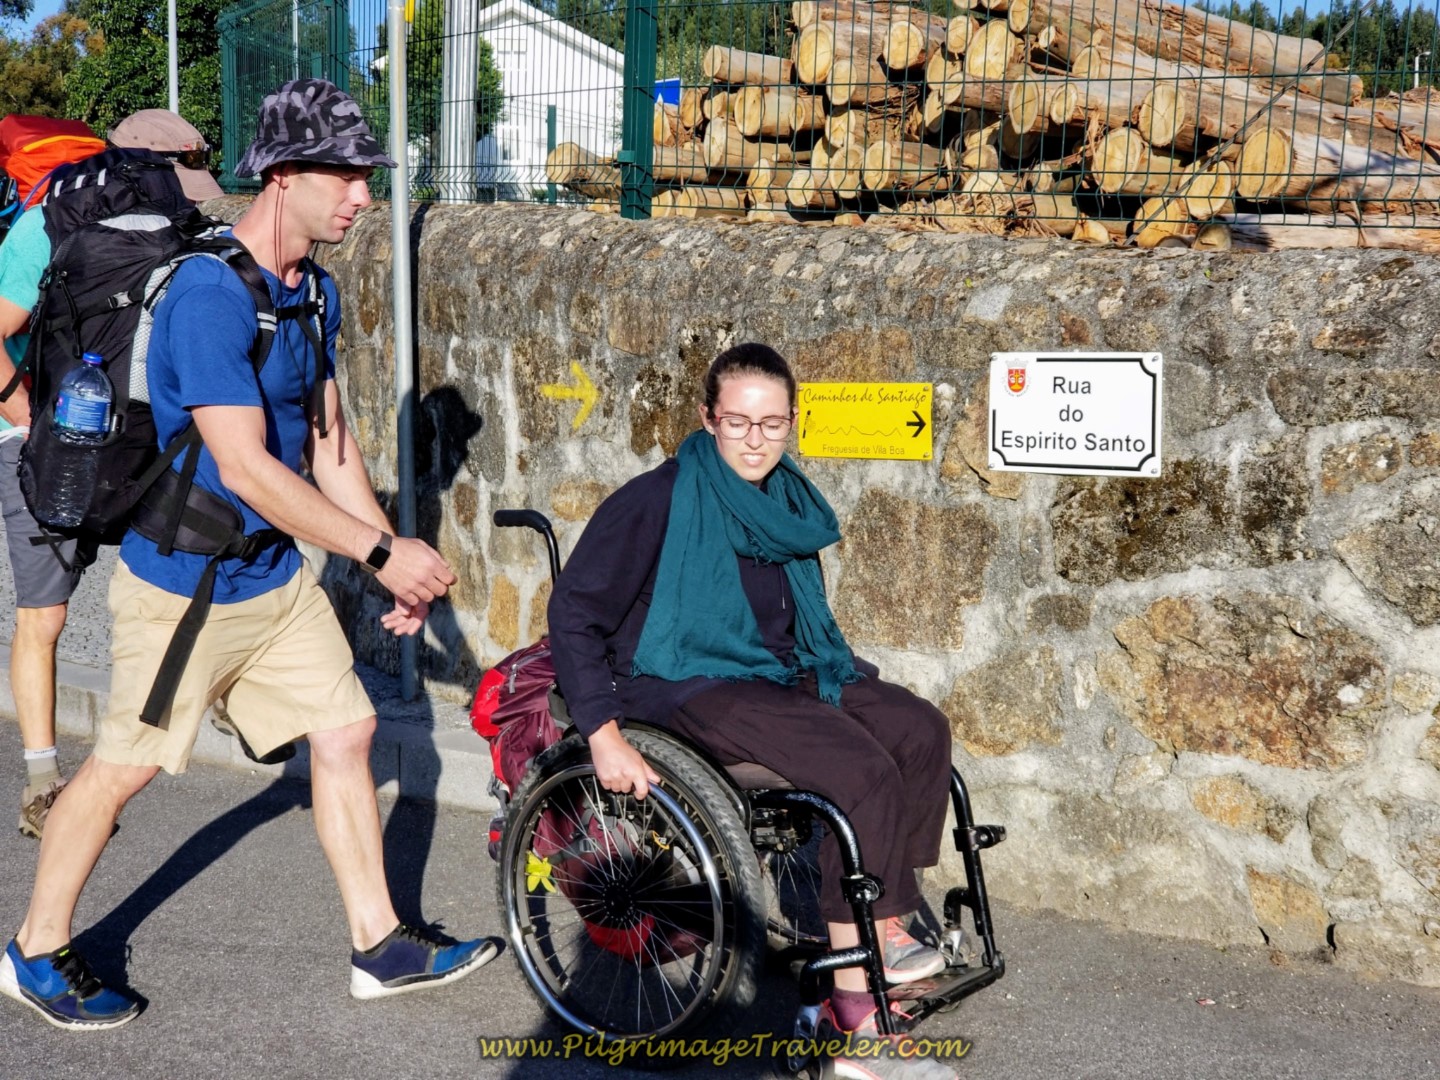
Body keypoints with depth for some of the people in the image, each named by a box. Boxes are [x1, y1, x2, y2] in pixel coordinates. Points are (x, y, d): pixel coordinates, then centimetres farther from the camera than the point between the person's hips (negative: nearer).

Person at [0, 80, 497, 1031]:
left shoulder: (315, 290, 4)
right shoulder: (210, 294, -25)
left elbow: (328, 437, 8)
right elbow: (244, 466, -28)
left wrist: (394, 559, 3)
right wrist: (378, 549, -25)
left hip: (278, 576, 8)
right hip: (185, 587, -8)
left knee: (346, 731, 9)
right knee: (127, 765, 5)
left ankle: (382, 946, 21)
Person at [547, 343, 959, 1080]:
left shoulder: (787, 502, 10)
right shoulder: (659, 501, -11)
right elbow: (573, 611, -13)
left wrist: (845, 678, 12)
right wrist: (604, 734, -21)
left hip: (780, 673, 8)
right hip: (692, 687, -7)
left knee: (920, 733, -14)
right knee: (862, 770, -27)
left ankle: (888, 932, -7)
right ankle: (855, 1012, -21)